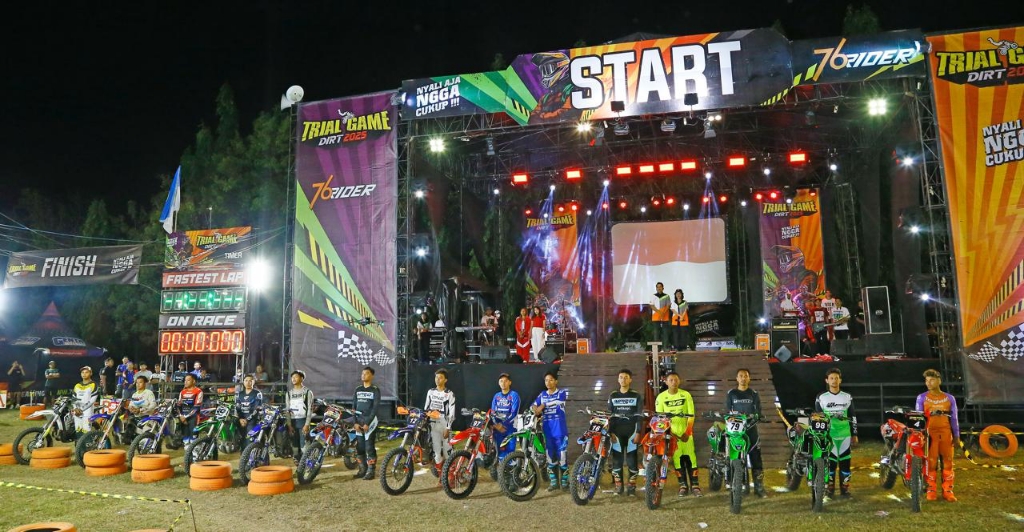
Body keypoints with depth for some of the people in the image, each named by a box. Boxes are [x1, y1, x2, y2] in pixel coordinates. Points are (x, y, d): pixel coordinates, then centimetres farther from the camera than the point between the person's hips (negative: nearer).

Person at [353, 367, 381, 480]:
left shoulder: (375, 390, -3)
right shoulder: (358, 390, 11)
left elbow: (375, 408, -9)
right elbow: (353, 406, 9)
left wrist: (367, 423, -14)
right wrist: (356, 422, -2)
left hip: (370, 421, -5)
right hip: (358, 421, 5)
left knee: (369, 446, -8)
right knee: (359, 446, 5)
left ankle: (371, 471, -3)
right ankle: (362, 469, 16)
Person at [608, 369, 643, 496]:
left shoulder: (636, 396, 4)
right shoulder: (613, 396, 9)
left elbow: (640, 415, 1)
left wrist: (638, 433, -8)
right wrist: (610, 432, -2)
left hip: (631, 431, -2)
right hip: (617, 432, 2)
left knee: (632, 458, -4)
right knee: (616, 458, -1)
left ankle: (632, 485, 5)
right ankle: (618, 486, 7)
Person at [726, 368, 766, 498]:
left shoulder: (754, 394, 10)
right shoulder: (730, 394, 9)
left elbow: (758, 411, 3)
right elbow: (727, 411, 5)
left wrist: (755, 418, -16)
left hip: (751, 427, 0)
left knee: (756, 457, -4)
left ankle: (759, 486, -2)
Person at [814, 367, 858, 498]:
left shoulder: (847, 397, 8)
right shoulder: (821, 398, 3)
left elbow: (853, 417, 12)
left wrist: (854, 435, 8)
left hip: (845, 435, 2)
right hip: (828, 436, -1)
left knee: (845, 462, 4)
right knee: (829, 462, -1)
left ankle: (845, 487, 13)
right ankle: (829, 488, 7)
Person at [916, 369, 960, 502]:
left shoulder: (950, 398, 11)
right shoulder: (922, 398, 6)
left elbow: (954, 418, 12)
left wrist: (956, 435, 7)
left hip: (946, 434, 2)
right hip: (929, 434, -2)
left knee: (948, 462, 3)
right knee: (930, 462, -3)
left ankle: (947, 490, 11)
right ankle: (931, 490, 4)